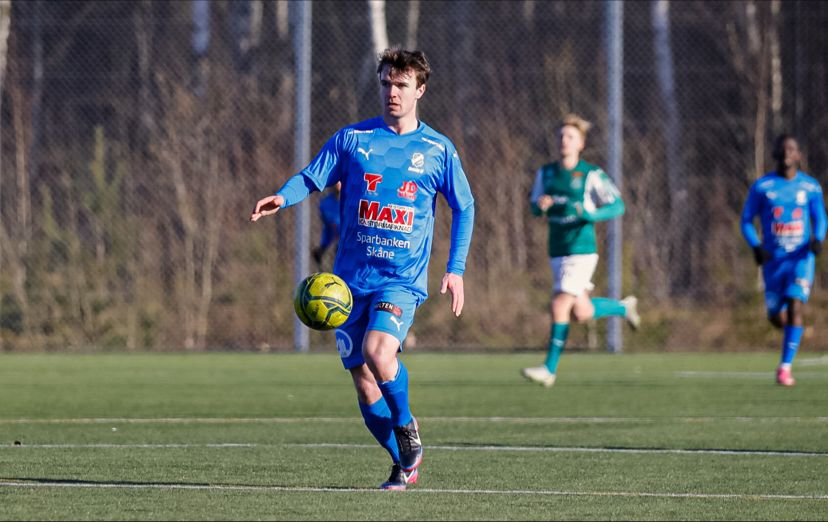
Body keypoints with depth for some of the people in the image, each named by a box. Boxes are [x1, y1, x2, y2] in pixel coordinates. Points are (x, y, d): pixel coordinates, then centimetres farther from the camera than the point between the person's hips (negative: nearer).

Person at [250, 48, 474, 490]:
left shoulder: (438, 150, 4)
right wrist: (283, 197, -21)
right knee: (363, 384, 1)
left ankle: (405, 424, -2)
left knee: (377, 351, -28)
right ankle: (405, 462, 19)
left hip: (403, 279, -3)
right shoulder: (352, 139, 5)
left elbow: (464, 208, 13)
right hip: (351, 279, 3)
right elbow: (312, 178, 2)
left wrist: (455, 269, 4)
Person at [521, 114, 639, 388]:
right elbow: (534, 205, 18)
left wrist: (588, 214, -23)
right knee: (581, 313, 9)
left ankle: (550, 369, -8)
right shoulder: (545, 173, 9)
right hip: (557, 251, 6)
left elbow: (617, 206, -6)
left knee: (560, 305, -14)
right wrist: (540, 205, -7)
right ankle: (623, 307, 37)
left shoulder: (591, 175, -7)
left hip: (581, 250, -6)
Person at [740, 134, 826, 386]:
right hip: (773, 260, 1)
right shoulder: (761, 187, -1)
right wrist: (756, 247, -14)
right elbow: (746, 221, 4)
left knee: (795, 307, -20)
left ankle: (785, 366, -17)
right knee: (777, 317, 4)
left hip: (801, 257, -1)